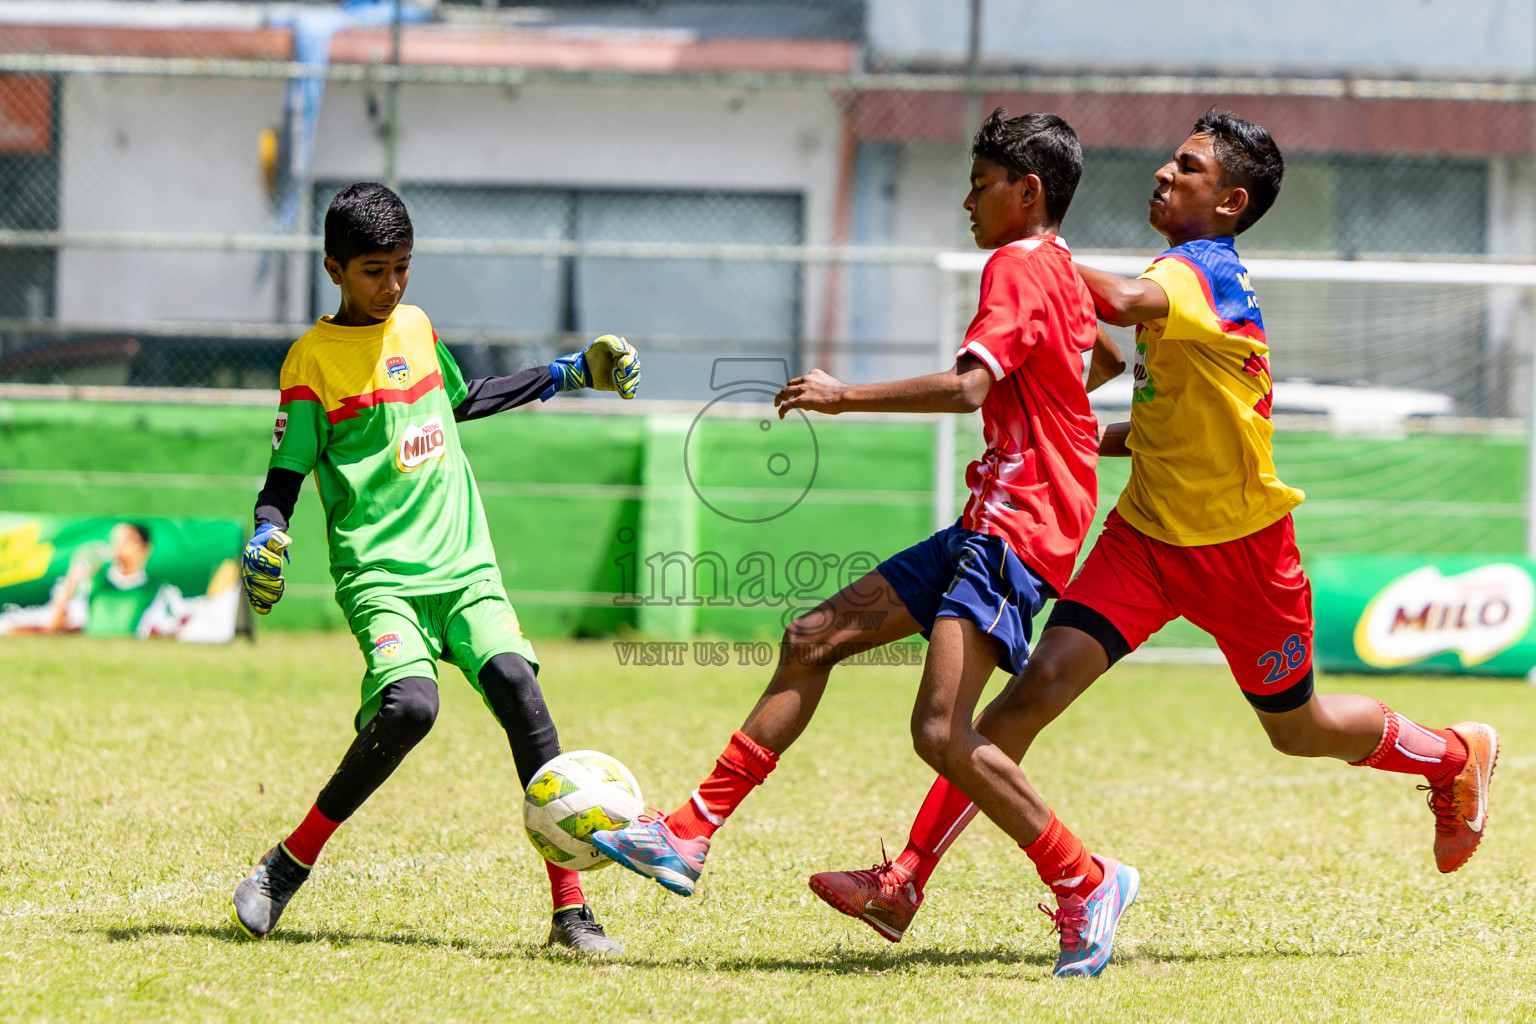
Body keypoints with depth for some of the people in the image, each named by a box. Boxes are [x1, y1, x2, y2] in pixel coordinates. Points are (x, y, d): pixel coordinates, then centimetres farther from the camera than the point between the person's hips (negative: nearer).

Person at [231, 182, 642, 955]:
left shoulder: (417, 327, 16)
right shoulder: (313, 359, -1)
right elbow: (286, 471, 1)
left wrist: (571, 374, 35)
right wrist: (265, 536, -19)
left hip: (463, 561, 5)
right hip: (379, 571, -5)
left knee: (515, 683, -21)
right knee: (409, 704, -29)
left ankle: (570, 910, -20)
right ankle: (288, 867, -9)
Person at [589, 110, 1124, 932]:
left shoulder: (1019, 265, -10)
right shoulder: (1060, 271, 18)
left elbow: (968, 386, -24)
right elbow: (1107, 359, 38)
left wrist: (846, 396, -19)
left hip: (1016, 528, -11)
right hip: (991, 524, 11)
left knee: (940, 732, -23)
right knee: (813, 640, 9)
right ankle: (691, 833, 11)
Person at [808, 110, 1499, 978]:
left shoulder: (1204, 274, -20)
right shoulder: (1192, 277, 8)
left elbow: (1123, 302, -44)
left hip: (1240, 548, -7)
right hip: (1149, 533, 7)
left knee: (1299, 729, 13)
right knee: (1036, 690, -11)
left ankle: (1458, 757, 42)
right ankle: (905, 885, -17)